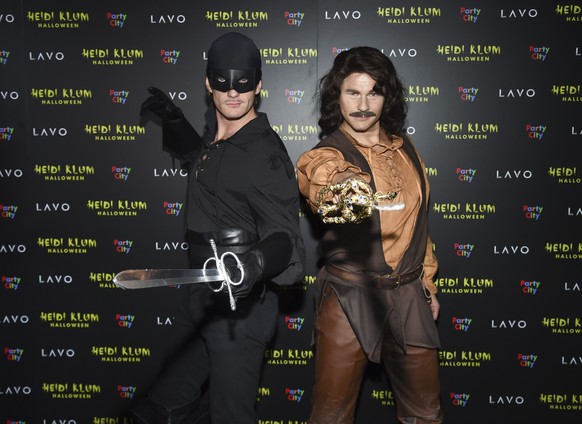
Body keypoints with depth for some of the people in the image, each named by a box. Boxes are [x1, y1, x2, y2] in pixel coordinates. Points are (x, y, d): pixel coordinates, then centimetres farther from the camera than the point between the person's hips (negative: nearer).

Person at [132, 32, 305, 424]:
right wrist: (173, 120, 22)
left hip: (239, 309, -8)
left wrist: (257, 263, -42)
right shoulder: (216, 137, 10)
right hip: (208, 304, 9)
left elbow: (284, 238, -21)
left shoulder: (265, 154, -15)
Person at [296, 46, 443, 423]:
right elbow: (323, 176, -33)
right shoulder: (325, 154, -8)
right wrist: (341, 192, -56)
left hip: (409, 297, 5)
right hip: (350, 298, -4)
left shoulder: (404, 149, 8)